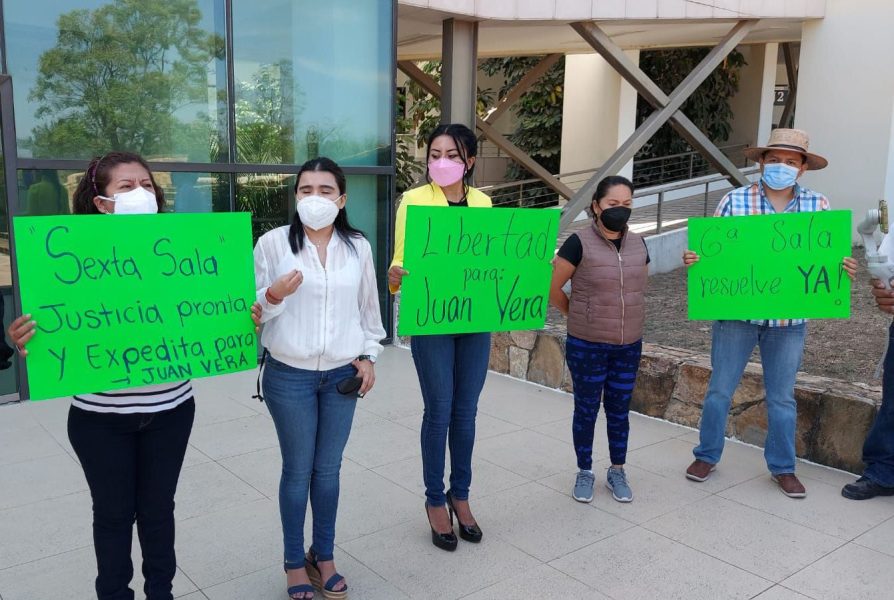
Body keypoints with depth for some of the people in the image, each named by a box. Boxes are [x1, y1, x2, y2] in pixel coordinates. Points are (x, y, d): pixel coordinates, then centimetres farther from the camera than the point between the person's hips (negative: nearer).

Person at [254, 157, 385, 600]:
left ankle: (323, 556, 31)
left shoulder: (358, 246, 3)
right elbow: (252, 310, -5)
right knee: (297, 471, 8)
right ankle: (295, 563, 26)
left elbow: (368, 307, 12)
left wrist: (368, 355, 6)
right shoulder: (272, 243, -7)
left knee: (328, 469, 12)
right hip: (289, 375, -2)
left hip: (341, 375, 2)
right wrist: (273, 296, -25)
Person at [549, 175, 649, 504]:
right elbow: (552, 289, -8)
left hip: (629, 346, 4)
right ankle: (584, 472, 27)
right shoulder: (579, 243, -13)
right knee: (586, 410, 9)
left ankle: (617, 471, 31)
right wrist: (579, 316, 3)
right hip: (586, 346, -4)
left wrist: (623, 317, 13)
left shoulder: (638, 244, 2)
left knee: (619, 410, 15)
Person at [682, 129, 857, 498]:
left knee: (782, 397, 13)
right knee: (719, 390, 10)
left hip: (789, 318, 1)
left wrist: (843, 267, -16)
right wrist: (694, 259, -22)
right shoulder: (735, 200, -4)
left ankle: (782, 467, 30)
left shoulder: (817, 206, 1)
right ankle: (707, 456, 28)